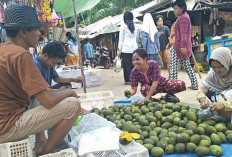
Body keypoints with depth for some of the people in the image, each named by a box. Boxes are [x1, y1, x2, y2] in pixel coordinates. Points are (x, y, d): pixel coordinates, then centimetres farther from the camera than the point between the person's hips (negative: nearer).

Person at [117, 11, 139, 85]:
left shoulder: (123, 26, -1)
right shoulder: (135, 27, 10)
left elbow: (121, 39, -2)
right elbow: (137, 39, 15)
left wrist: (119, 49, 0)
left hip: (126, 49, -4)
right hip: (134, 48, 4)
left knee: (126, 65, -1)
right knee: (133, 64, 8)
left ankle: (128, 80, -1)